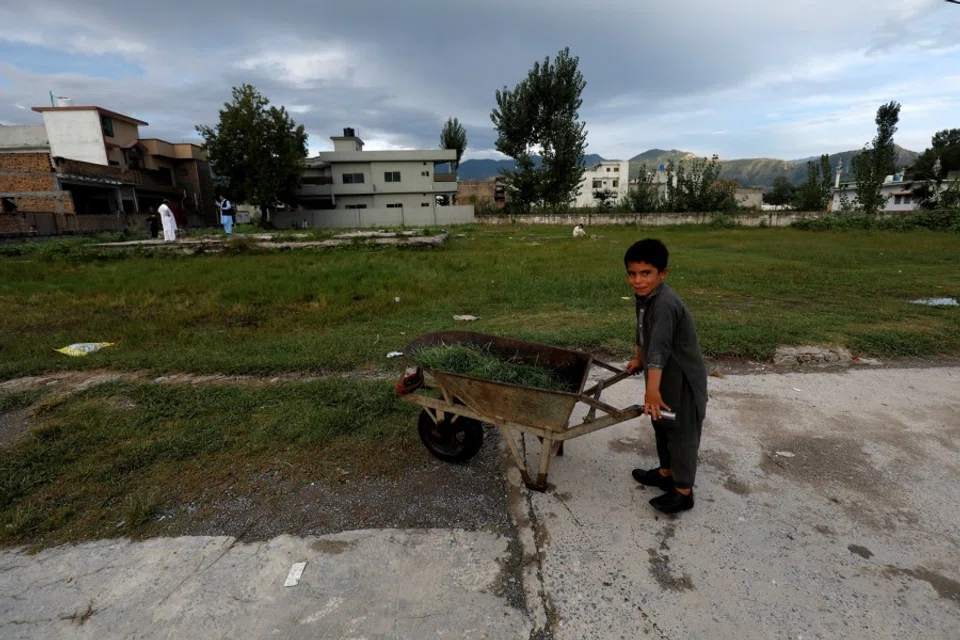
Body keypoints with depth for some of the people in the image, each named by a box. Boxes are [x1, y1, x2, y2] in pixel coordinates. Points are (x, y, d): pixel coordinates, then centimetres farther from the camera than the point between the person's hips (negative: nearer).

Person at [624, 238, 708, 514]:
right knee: (662, 427, 22)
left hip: (682, 379, -9)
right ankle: (666, 472, 41)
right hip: (665, 375, 9)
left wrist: (652, 390, -44)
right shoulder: (643, 297, 0)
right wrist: (639, 360, 28)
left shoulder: (665, 303, -30)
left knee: (681, 432, 5)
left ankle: (683, 491, 22)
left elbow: (659, 347, -39)